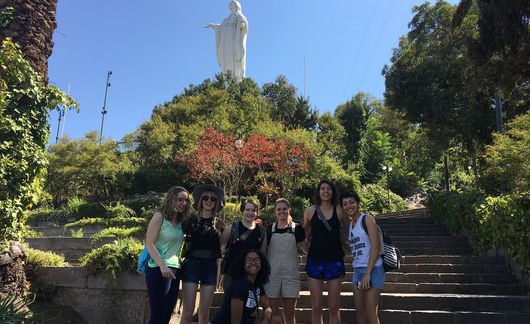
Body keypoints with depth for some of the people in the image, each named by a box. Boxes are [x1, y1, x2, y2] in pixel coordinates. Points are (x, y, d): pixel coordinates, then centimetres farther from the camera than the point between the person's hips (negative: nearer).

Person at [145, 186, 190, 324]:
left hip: (175, 270, 7)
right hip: (159, 269, -7)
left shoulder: (180, 221, 13)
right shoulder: (160, 216, -6)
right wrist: (163, 266, -20)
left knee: (167, 313, 10)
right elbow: (149, 243, -13)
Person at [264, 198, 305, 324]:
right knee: (274, 312, 6)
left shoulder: (297, 228, 4)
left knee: (289, 313, 6)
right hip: (273, 273, 1)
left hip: (291, 273, -1)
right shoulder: (270, 228, 7)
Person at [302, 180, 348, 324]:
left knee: (334, 307, 5)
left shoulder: (339, 211, -2)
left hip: (335, 261, 0)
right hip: (315, 260, 1)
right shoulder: (310, 211, 1)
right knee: (316, 307, 5)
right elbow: (304, 234, 15)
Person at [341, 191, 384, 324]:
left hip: (372, 269, -7)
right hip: (357, 270, 7)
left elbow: (376, 246, -15)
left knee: (370, 313, -6)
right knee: (359, 311, 10)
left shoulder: (367, 219, -7)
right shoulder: (350, 224, 14)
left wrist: (367, 273, -18)